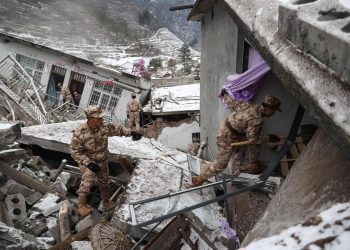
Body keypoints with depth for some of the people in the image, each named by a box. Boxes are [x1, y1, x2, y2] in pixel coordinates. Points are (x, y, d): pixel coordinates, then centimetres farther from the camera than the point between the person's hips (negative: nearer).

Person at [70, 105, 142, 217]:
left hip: (103, 161, 5)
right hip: (87, 161, -4)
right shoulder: (79, 133, -28)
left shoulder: (105, 126, -17)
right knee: (88, 178, -26)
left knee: (105, 182, 18)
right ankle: (81, 205, -4)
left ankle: (106, 202, 45)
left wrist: (131, 132, -7)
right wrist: (89, 163, -31)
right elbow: (75, 152, -22)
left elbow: (118, 129, 2)